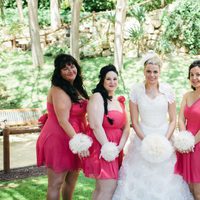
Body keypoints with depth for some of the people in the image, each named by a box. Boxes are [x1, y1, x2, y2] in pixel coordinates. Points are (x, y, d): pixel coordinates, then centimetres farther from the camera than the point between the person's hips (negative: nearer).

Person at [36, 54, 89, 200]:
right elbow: (63, 121, -23)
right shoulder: (58, 90, -16)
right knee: (56, 183, -1)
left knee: (72, 178, 18)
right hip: (58, 140, -9)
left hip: (74, 139, 9)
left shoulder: (76, 88, 11)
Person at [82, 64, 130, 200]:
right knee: (108, 187, -10)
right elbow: (96, 126, -19)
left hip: (116, 150, 8)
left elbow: (126, 127, 10)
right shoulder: (97, 97, -10)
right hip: (101, 148, -8)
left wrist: (120, 146, -5)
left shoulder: (119, 101, 14)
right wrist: (107, 147, -18)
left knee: (102, 187, 14)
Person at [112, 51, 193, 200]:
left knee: (166, 178, 4)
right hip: (142, 138, -1)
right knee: (141, 179, 2)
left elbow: (173, 120, 1)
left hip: (165, 138, 1)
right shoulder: (136, 90, -5)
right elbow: (134, 121, -2)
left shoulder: (168, 90, -3)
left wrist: (164, 141, -10)